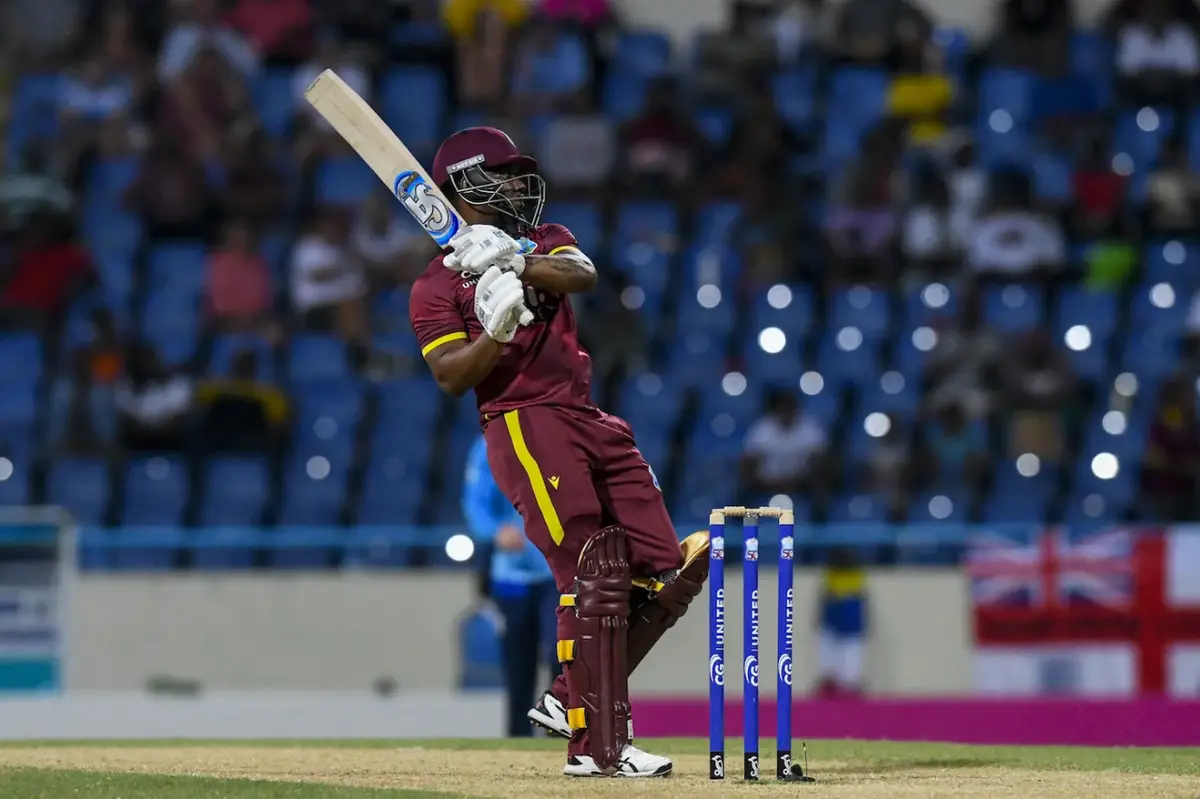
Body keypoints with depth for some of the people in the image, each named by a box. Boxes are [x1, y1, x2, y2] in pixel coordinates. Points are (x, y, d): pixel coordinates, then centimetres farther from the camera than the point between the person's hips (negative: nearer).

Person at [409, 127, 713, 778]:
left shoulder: (545, 241, 20)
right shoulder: (439, 283, 4)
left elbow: (583, 276, -4)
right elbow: (451, 377, -8)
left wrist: (514, 260, -20)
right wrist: (496, 329, -25)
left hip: (592, 424, 7)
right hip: (525, 427, -7)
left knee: (668, 571, 1)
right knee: (596, 577, -17)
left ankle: (569, 700, 9)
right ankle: (596, 746, -16)